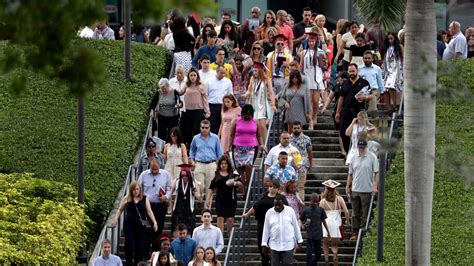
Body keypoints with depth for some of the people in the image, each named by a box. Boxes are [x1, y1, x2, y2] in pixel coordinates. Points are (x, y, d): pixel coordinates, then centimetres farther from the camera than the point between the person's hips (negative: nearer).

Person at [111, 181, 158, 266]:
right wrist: (115, 219, 1)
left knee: (140, 247, -1)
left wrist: (154, 222, -4)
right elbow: (120, 210, 14)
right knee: (129, 246, -5)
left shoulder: (145, 199, 8)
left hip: (141, 226, 0)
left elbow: (149, 211, 5)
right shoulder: (127, 198, 7)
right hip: (129, 225, 0)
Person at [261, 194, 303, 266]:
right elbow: (266, 229, 6)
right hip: (274, 245, 1)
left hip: (288, 245, -1)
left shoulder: (290, 211, 0)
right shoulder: (269, 213, 2)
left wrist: (299, 241, 6)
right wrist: (264, 244, 5)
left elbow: (296, 227, 6)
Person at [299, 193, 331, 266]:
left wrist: (328, 231, 12)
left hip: (318, 235, 2)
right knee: (309, 254, -8)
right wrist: (303, 226, -16)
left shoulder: (320, 210, 2)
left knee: (318, 254, 11)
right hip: (309, 235, -2)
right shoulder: (305, 210, -2)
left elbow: (323, 221, 11)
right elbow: (301, 220, 5)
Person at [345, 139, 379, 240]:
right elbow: (350, 174, 16)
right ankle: (355, 233, 14)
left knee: (365, 214, 0)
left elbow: (376, 173, -6)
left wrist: (375, 186, -14)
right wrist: (347, 187, 12)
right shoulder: (354, 158, 10)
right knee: (355, 213, 9)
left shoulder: (372, 157, -3)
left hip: (367, 190, -5)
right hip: (355, 190, 5)